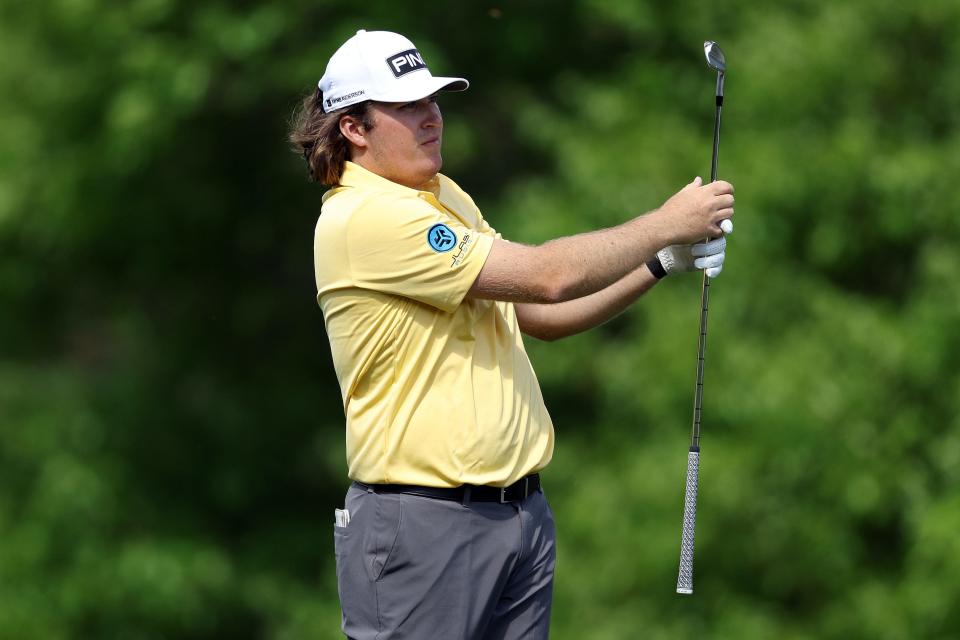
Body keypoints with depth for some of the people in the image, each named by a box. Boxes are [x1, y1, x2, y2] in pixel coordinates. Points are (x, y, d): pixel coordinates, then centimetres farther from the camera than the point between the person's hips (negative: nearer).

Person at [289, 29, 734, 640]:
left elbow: (539, 314, 20)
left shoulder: (447, 197, 15)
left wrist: (660, 264, 7)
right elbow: (545, 277, -17)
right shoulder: (365, 217, -16)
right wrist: (666, 225, -6)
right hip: (423, 519, -9)